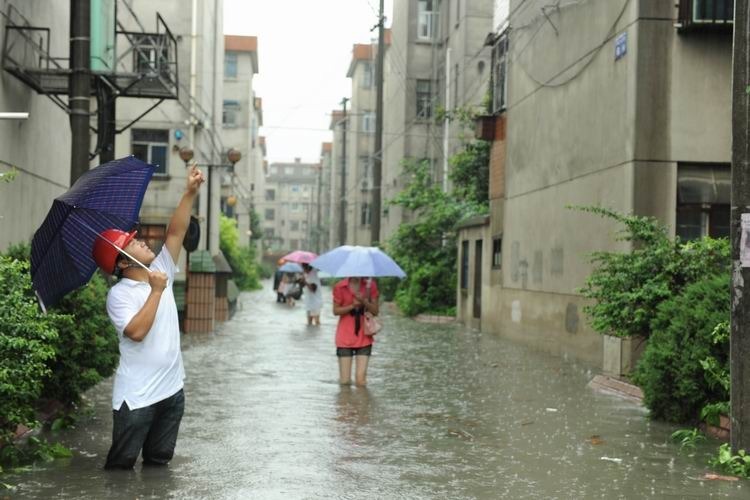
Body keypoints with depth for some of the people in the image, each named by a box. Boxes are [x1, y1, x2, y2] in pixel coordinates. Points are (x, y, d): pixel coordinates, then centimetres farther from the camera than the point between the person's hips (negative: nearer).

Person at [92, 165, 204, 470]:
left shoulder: (161, 271, 7)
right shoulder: (119, 295, -12)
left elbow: (176, 232, 0)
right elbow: (136, 331, -26)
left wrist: (190, 193, -9)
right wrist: (156, 291, -22)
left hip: (171, 389, 6)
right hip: (137, 396, -6)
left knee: (159, 462, 16)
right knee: (121, 464, 3)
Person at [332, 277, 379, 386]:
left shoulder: (370, 285, -1)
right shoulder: (340, 287, -5)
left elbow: (376, 311, 0)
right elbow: (336, 310, -2)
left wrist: (364, 301, -20)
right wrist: (352, 305, -18)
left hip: (364, 337, 1)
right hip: (345, 337, -1)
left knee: (361, 380, -7)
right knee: (345, 381, -2)